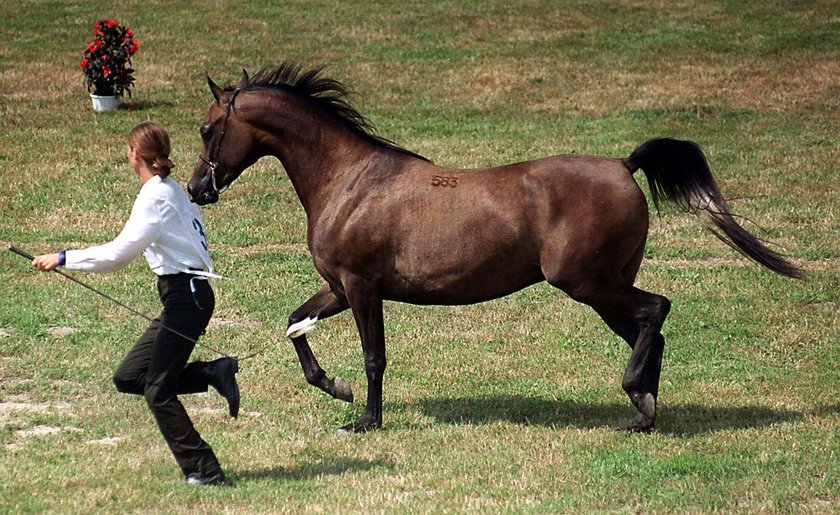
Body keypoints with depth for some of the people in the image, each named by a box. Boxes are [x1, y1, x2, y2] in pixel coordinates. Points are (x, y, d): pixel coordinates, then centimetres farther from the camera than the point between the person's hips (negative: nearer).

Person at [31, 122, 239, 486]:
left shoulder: (154, 196, -14)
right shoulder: (172, 190, 15)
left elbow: (118, 253, -19)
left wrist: (62, 259, -15)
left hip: (186, 298, -10)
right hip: (191, 292, 10)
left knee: (158, 391, -6)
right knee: (128, 377, 10)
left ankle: (203, 470, -3)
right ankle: (213, 373, 6)